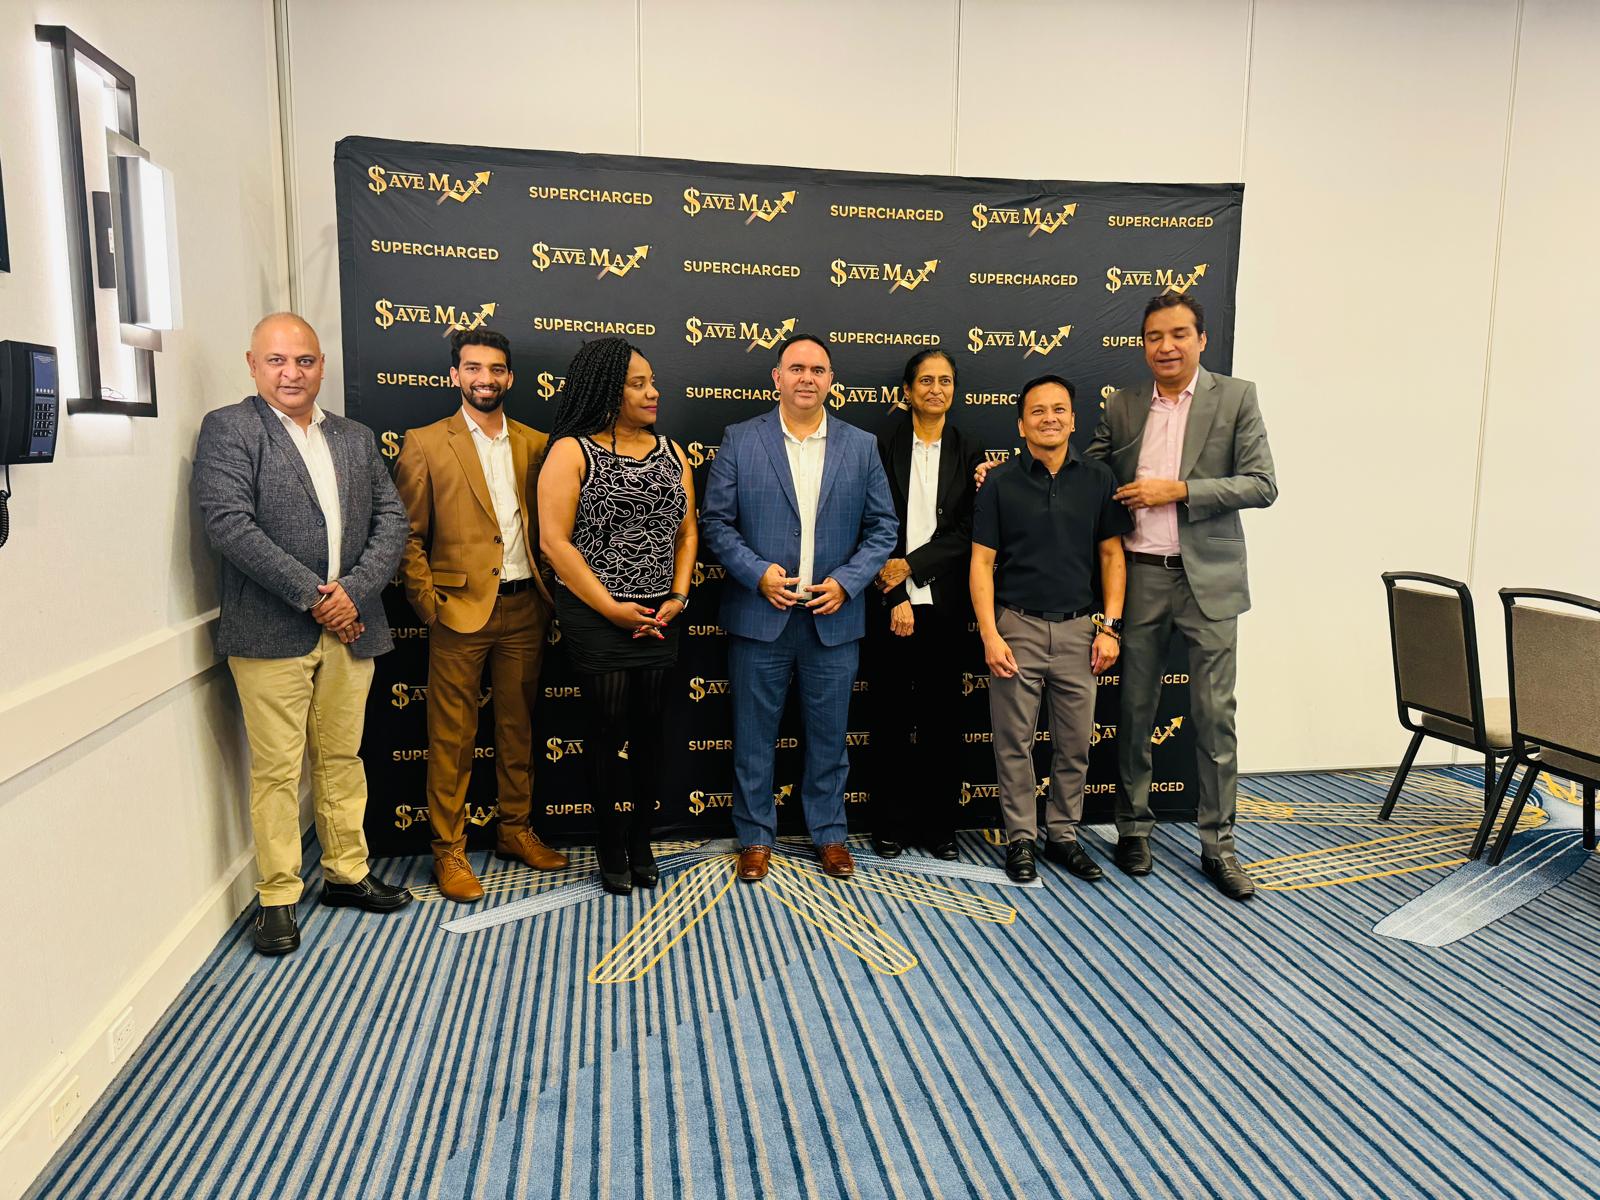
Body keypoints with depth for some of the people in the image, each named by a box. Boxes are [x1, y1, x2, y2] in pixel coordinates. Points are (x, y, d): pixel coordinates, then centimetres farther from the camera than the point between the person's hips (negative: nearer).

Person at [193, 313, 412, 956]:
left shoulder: (356, 438, 13)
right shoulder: (228, 428, -2)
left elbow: (391, 522, 7)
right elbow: (228, 522, -14)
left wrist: (353, 591, -9)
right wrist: (313, 595, -16)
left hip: (349, 627, 5)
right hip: (271, 632, -4)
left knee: (342, 758, 15)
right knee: (276, 769, 3)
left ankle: (347, 874, 29)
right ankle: (277, 897, 17)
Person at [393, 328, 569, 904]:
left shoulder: (535, 443, 9)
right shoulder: (425, 444, -1)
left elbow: (547, 525, 12)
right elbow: (408, 536, -1)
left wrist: (548, 593, 2)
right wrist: (428, 604, -8)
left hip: (525, 608, 4)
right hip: (461, 609, -3)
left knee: (518, 726, 14)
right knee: (452, 736, 4)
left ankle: (516, 830, 28)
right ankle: (449, 849, 15)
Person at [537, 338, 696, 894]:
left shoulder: (671, 452, 11)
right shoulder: (572, 451, -6)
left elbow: (687, 532, 13)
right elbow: (554, 540, -11)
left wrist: (678, 597, -1)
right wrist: (611, 608, -13)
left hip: (659, 616, 5)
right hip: (596, 616, -4)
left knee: (650, 728, 9)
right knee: (608, 728, 3)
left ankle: (641, 842, 24)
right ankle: (610, 848, 19)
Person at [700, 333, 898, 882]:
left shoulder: (861, 446, 6)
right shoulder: (739, 440, 2)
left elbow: (883, 527, 6)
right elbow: (715, 521, -1)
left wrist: (847, 582, -7)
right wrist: (757, 572, -13)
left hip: (834, 617, 1)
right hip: (759, 614, -1)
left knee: (829, 735, 11)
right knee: (754, 734, 8)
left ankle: (830, 834, 28)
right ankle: (755, 836, 24)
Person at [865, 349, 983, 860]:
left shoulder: (969, 453, 6)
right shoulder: (883, 446, 1)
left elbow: (967, 532, -1)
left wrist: (910, 565, -11)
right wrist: (895, 597, -11)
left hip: (944, 601, 2)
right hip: (890, 600, -1)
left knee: (941, 713, 8)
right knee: (890, 713, 6)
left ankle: (939, 825, 20)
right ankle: (891, 824, 18)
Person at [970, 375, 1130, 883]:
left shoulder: (1097, 479, 5)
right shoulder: (1000, 482, -1)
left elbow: (1111, 555, 8)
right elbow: (982, 562, -3)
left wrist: (1110, 626, 0)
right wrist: (990, 635, -10)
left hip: (1078, 628, 2)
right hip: (1017, 626, -2)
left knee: (1075, 742, 9)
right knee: (1014, 742, 4)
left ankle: (1063, 836, 24)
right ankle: (1020, 838, 18)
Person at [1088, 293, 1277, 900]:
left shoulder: (1235, 398, -1)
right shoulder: (1122, 406, 7)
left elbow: (1262, 485, -6)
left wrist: (1178, 490, -15)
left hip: (1207, 578, -2)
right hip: (1139, 577, 2)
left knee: (1215, 716, 3)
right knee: (1135, 711, 10)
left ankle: (1218, 845, 16)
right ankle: (1133, 828, 25)